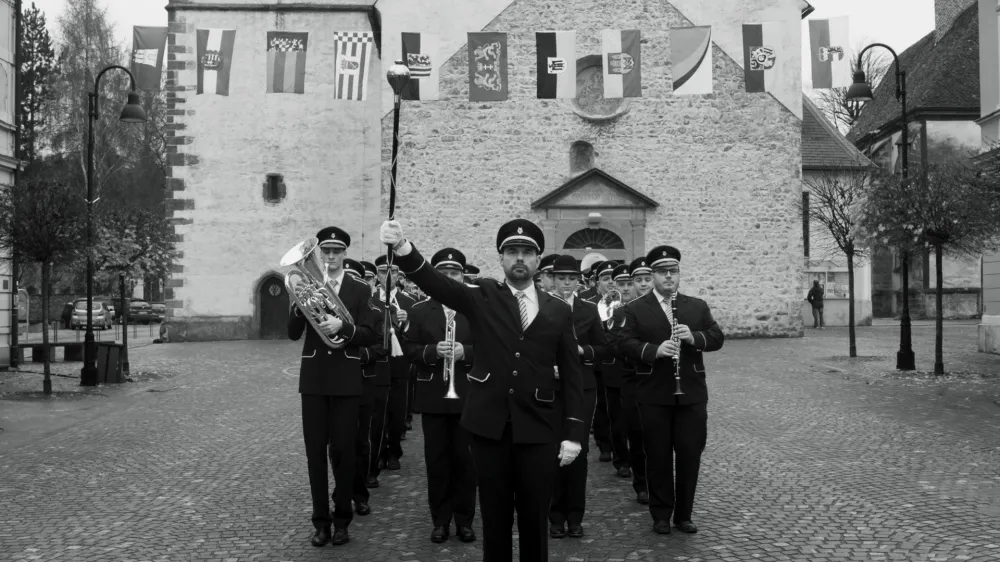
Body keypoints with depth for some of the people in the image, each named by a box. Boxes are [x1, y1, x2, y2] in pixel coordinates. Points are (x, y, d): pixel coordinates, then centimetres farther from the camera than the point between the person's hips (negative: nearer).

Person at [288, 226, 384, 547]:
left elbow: (373, 334, -6)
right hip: (313, 378, 1)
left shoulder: (359, 290, 3)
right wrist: (299, 305, -16)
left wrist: (342, 326, -21)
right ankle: (321, 520, 12)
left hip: (346, 379, -1)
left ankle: (342, 519, 14)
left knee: (343, 450, 2)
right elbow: (293, 334, 1)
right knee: (315, 451, 3)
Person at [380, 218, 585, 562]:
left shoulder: (559, 311, 5)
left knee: (534, 518, 8)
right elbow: (437, 283, -14)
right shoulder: (482, 297, 3)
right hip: (490, 425, 0)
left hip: (538, 429, 1)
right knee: (494, 517, 10)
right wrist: (403, 249, -33)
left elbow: (571, 376, 5)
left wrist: (573, 431, -2)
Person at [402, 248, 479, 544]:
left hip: (468, 396, 0)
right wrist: (433, 351, -19)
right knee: (436, 459, 6)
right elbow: (409, 349, -1)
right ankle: (441, 520, 16)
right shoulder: (419, 310, 5)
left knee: (465, 459, 5)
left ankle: (464, 519, 16)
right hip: (432, 396, 1)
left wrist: (466, 351, -18)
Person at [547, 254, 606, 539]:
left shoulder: (590, 310, 6)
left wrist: (582, 350, -11)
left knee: (578, 450, 2)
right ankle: (556, 515, 12)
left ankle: (575, 516, 12)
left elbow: (602, 347, 7)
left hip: (582, 387, 1)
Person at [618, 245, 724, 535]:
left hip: (692, 394, 2)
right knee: (658, 456, 5)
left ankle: (684, 514, 20)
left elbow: (717, 337, 5)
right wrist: (655, 350, -24)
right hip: (654, 396, -2)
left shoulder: (698, 306, 11)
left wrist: (694, 337, -15)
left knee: (690, 454, 5)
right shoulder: (635, 309, 2)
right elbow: (625, 342, -9)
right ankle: (661, 515, 18)